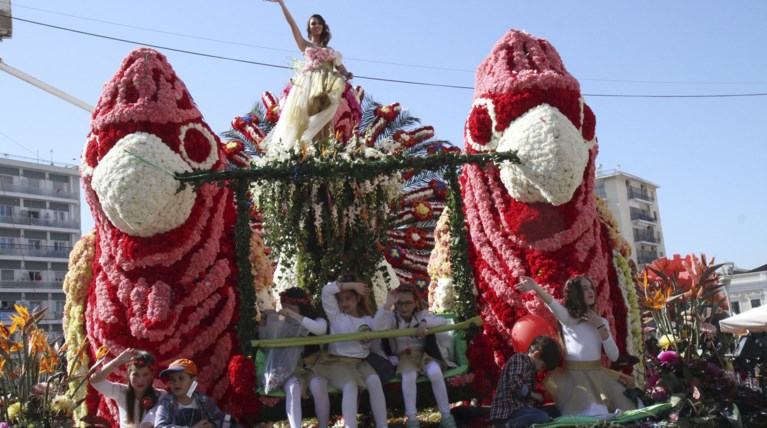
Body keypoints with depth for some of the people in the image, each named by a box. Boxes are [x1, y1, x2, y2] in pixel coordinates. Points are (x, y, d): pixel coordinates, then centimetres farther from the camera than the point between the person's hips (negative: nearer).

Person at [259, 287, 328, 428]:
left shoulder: (317, 321, 0)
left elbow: (320, 329, -26)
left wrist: (294, 316, -28)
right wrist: (264, 321, 0)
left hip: (313, 366, -1)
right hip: (291, 369, 1)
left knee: (317, 384, -35)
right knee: (292, 387, -34)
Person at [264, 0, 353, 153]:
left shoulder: (330, 50, 28)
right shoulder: (305, 45, 21)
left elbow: (339, 66, 16)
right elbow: (292, 23, 13)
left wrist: (347, 74, -8)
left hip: (327, 84, 2)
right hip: (308, 81, -2)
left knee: (321, 117, -13)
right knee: (301, 112, -17)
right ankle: (295, 146, -27)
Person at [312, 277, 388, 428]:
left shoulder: (368, 320, 13)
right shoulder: (335, 314, 8)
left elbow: (373, 346, 14)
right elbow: (327, 290, -5)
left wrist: (369, 340, -10)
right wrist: (351, 285, -5)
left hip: (360, 362, 3)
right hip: (337, 361, -2)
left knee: (374, 381, -29)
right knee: (350, 386, -33)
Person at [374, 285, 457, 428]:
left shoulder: (422, 314, 4)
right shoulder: (392, 317, -2)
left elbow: (442, 321, -10)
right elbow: (378, 328, -23)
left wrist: (425, 323, -27)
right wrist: (387, 305, -32)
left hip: (424, 354, 1)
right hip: (404, 357, -1)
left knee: (435, 373, -32)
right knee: (409, 376, -36)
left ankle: (446, 416, -19)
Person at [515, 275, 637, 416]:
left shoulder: (601, 321, 10)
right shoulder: (568, 317, -4)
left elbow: (614, 356, 2)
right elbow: (553, 304, -28)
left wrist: (600, 326, -7)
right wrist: (536, 287, -49)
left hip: (598, 376, 5)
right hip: (575, 376, -5)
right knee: (595, 417, -22)